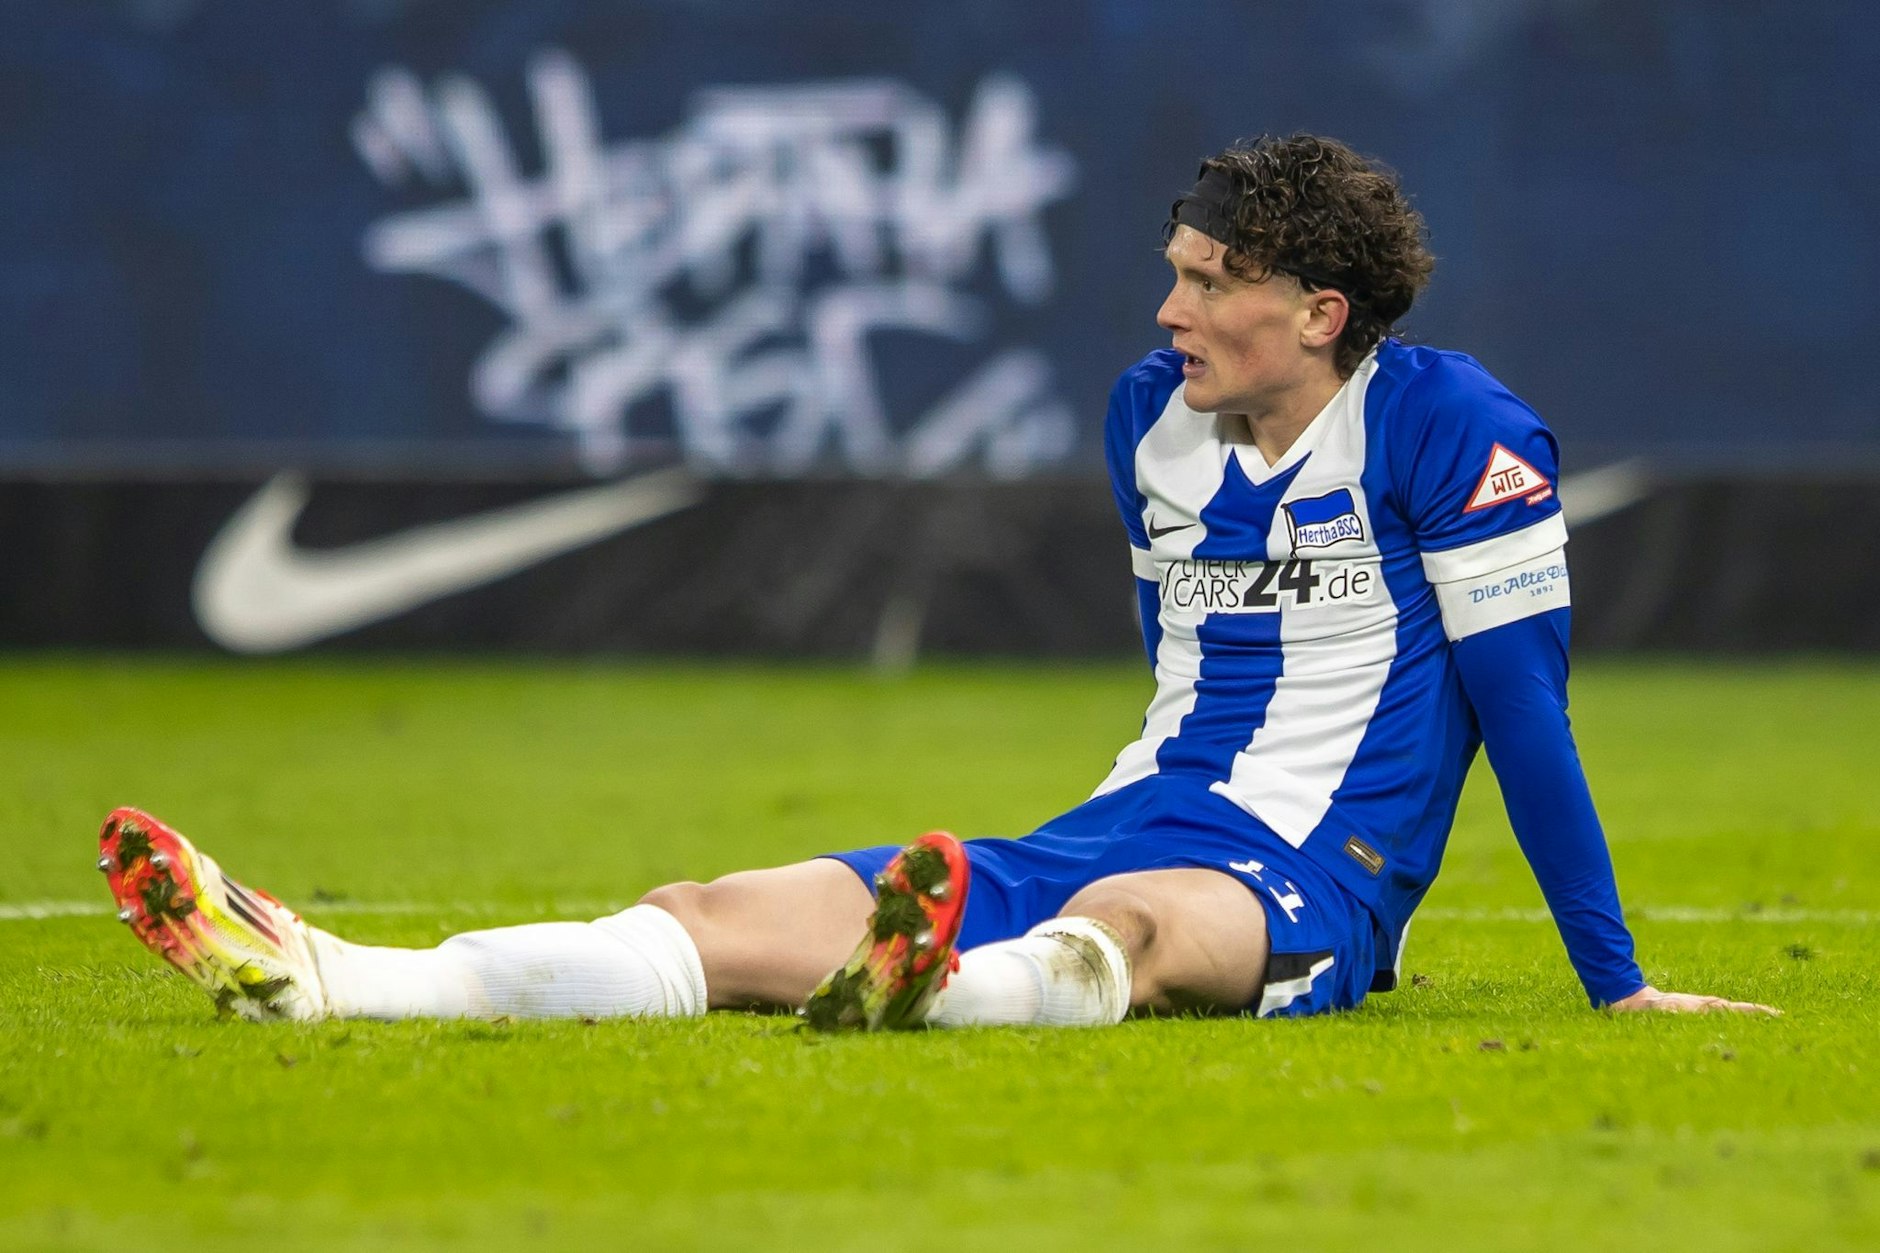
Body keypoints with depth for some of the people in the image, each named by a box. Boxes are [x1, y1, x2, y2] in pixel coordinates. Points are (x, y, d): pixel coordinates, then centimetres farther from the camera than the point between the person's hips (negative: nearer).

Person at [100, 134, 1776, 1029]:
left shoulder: (1449, 428, -7)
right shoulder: (1152, 414, 15)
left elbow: (1524, 702, -6)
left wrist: (1618, 982, -3)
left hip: (1310, 880, -6)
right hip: (1139, 827, 6)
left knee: (1124, 923, -44)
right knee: (735, 916, -15)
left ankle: (940, 988, -81)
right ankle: (311, 982, -34)